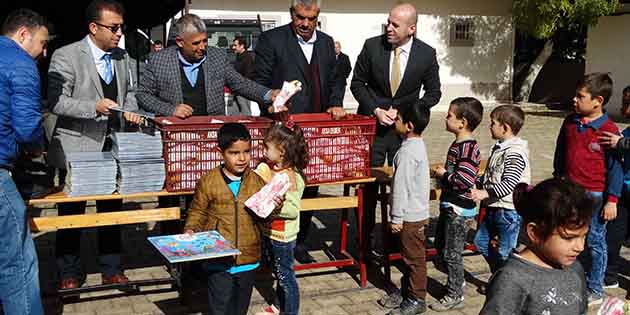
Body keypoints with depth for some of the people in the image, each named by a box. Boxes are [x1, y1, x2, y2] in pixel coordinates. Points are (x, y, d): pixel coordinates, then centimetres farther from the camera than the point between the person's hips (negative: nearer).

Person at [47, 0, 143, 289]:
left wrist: (130, 110, -1)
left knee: (112, 210, 13)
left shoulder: (122, 57, 8)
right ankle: (69, 272, 23)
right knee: (71, 213, 8)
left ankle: (111, 269, 26)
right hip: (76, 148, -5)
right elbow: (56, 101, -16)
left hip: (112, 146, 5)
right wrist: (95, 107, -27)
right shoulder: (66, 56, -11)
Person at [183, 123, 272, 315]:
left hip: (248, 260, 3)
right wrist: (191, 230, -13)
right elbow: (197, 212, 3)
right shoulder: (208, 182, -8)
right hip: (219, 261, -2)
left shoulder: (257, 182, -1)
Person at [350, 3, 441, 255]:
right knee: (368, 184, 7)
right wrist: (375, 110, -11)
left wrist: (405, 113, -10)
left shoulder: (427, 54, -8)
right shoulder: (372, 46, -8)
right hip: (372, 124, 0)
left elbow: (433, 93, 2)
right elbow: (357, 83, 2)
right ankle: (366, 237, 20)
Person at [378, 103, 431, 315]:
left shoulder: (407, 152, -23)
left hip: (411, 215, -10)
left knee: (414, 258, 2)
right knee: (409, 256, 19)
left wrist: (397, 217, -17)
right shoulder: (418, 145, 8)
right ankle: (406, 291, 32)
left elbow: (401, 187, -22)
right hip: (417, 211, 10)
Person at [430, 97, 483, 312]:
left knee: (452, 253, 2)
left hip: (459, 209, -10)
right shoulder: (458, 145, 10)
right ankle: (457, 281, 36)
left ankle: (455, 296, 16)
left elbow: (464, 180, -30)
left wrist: (443, 175, -17)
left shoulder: (469, 148, -21)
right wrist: (442, 175, 10)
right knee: (441, 247, 19)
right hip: (450, 205, 10)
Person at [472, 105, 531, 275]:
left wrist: (486, 193, -34)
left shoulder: (515, 153, -20)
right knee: (481, 242, 18)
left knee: (504, 252, -1)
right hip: (494, 208, 10)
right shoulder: (499, 148, 11)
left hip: (509, 210, -10)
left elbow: (509, 183, -28)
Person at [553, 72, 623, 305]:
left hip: (594, 195, -5)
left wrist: (611, 200, -11)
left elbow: (615, 168, -11)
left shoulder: (609, 130, -14)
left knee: (595, 242, 7)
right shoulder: (570, 122, 2)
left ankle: (595, 290, 20)